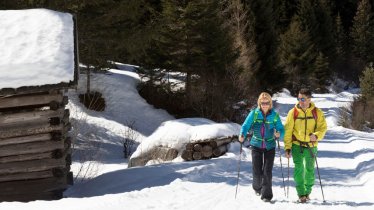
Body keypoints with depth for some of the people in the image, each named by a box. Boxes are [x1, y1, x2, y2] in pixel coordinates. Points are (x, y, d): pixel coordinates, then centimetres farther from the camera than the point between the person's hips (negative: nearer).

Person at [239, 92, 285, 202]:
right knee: (257, 170, 0)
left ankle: (266, 195, 3)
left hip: (270, 146, 0)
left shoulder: (274, 115, -4)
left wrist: (279, 134, -27)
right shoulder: (254, 113, -5)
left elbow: (281, 129, -4)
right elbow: (246, 125, -7)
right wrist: (242, 135, -26)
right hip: (256, 145, 0)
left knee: (267, 171, -6)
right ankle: (257, 187, 30)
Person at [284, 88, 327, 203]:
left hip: (311, 145, 1)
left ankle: (307, 192, 27)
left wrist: (316, 135, -19)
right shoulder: (293, 112, -4)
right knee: (299, 168, -10)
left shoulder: (317, 112, -2)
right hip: (297, 145, -1)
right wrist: (287, 147, -4)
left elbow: (323, 127, 2)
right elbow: (287, 131, -1)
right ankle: (301, 194, -7)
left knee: (310, 170, 10)